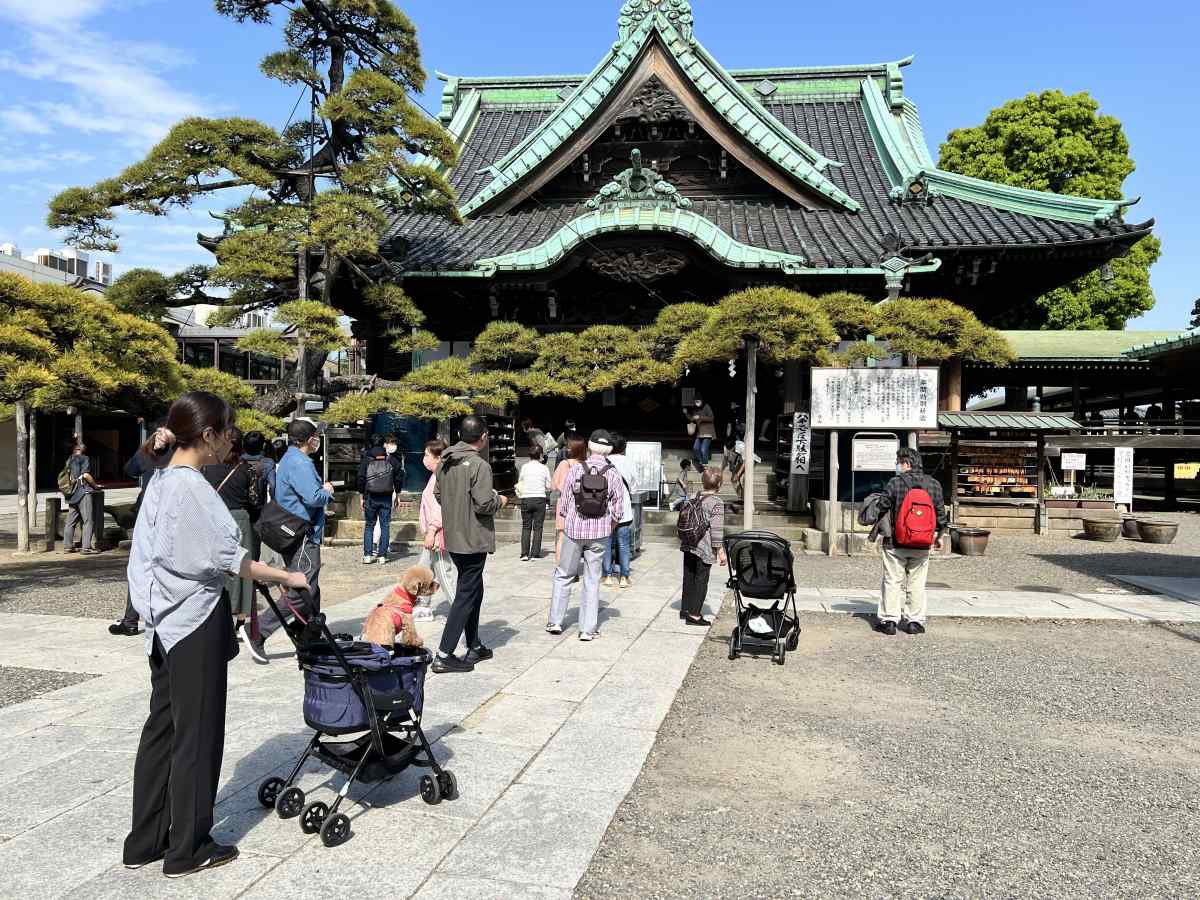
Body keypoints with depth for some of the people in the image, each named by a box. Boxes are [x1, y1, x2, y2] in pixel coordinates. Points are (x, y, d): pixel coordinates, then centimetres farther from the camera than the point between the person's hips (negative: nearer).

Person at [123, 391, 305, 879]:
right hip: (196, 623, -9)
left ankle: (145, 841, 26)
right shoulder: (191, 487, -19)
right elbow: (228, 559, -18)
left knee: (162, 727, 15)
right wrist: (287, 577, -10)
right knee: (196, 733, 3)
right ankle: (187, 848, 16)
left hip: (167, 621, 9)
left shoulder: (161, 480, 10)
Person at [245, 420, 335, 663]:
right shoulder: (299, 463, -17)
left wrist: (323, 490, 8)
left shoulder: (289, 459, 16)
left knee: (310, 592, 16)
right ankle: (258, 632, -6)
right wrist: (327, 491, -6)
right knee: (301, 593, -9)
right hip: (304, 537, -11)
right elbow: (313, 498, -26)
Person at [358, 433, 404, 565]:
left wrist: (362, 496, 8)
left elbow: (361, 478, -1)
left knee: (369, 525, 9)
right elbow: (398, 478, 5)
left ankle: (367, 555, 3)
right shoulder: (392, 460, 0)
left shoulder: (366, 459, -2)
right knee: (385, 526, 5)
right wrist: (397, 495, 15)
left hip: (370, 497, 0)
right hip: (387, 497, 0)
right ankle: (382, 555, 3)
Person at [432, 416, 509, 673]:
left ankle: (474, 647, 29)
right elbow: (484, 504, -23)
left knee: (474, 591, 20)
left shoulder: (445, 462, 6)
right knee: (466, 596, -1)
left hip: (453, 538, 8)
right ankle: (444, 656, -1)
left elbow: (438, 494, 15)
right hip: (474, 540, -8)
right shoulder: (479, 465, -19)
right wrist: (500, 501, -3)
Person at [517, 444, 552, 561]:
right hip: (540, 499, -1)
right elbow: (549, 487, 3)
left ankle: (524, 554, 2)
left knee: (526, 527, 8)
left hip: (526, 499, 1)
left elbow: (520, 483, 5)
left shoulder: (524, 467, -1)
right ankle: (535, 554, 3)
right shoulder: (544, 468, -1)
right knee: (537, 527, 6)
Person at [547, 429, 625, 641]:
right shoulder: (613, 473, -5)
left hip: (573, 530, 0)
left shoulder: (576, 469, -6)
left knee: (564, 575, 15)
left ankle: (555, 621, 17)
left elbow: (563, 502, -2)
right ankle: (588, 629, 10)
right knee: (592, 580, 8)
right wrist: (609, 528, 16)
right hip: (600, 533, 0)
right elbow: (617, 509, -1)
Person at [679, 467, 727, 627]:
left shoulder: (696, 498, 8)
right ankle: (694, 614, 1)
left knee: (689, 577, 16)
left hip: (688, 545, 7)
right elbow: (716, 529, -17)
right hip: (705, 548, -7)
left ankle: (685, 608, 26)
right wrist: (721, 551, -12)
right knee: (701, 579, 1)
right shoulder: (716, 503, -14)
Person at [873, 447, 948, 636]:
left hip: (895, 545, -3)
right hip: (922, 546, 3)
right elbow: (941, 515, 6)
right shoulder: (934, 484, 3)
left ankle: (889, 621, 6)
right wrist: (939, 537, 20)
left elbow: (881, 509, -8)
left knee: (892, 582, 5)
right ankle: (915, 622, 14)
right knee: (917, 584, 11)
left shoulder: (895, 482, -8)